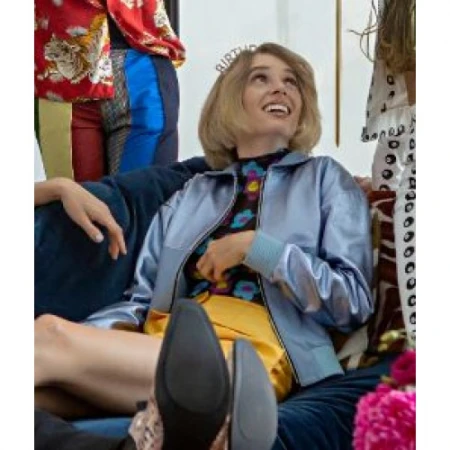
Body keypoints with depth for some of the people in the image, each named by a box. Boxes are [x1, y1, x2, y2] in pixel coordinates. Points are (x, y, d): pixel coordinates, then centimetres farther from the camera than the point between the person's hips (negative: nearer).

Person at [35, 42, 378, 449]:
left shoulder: (325, 179, 14)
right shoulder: (190, 197, 24)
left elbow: (353, 301, 4)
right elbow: (142, 300, 17)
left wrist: (256, 247, -5)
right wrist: (82, 337, -4)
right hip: (166, 343, 4)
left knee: (53, 339, -29)